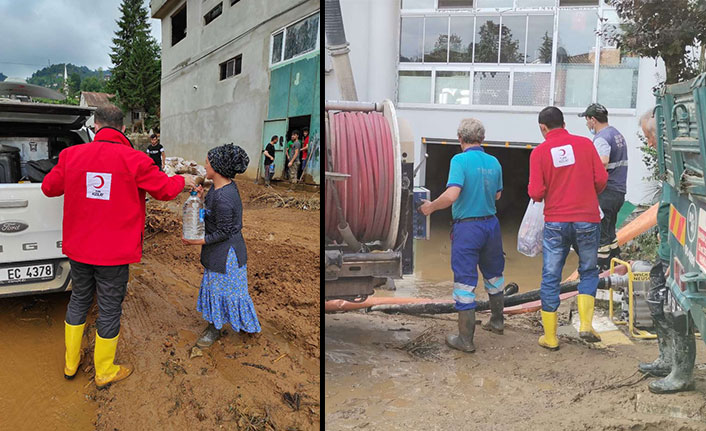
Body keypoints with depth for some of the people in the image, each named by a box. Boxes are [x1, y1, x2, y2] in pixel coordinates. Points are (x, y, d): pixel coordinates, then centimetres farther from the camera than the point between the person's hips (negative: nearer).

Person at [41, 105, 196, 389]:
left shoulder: (71, 155, -3)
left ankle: (71, 363, 39)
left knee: (78, 301, 22)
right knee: (109, 310, 9)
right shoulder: (135, 160, -14)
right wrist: (184, 181, 18)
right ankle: (105, 372, 26)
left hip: (78, 248, 4)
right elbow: (164, 189, -2)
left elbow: (49, 187, 10)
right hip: (114, 252, -4)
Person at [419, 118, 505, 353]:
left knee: (465, 281, 1)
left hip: (467, 226, -6)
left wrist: (431, 207, -11)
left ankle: (465, 338, 8)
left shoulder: (460, 160, -16)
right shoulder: (494, 162, 4)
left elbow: (451, 195, -27)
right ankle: (497, 321, 42)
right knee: (493, 274, 24)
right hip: (491, 223, 6)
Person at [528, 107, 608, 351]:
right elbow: (601, 179, -1)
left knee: (550, 279, 8)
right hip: (587, 220, 1)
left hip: (555, 222, -1)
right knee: (588, 271, 20)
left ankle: (550, 337, 14)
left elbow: (536, 193, -9)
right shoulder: (584, 144, 1)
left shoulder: (539, 152, -3)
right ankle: (586, 324, 8)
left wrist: (533, 192, 14)